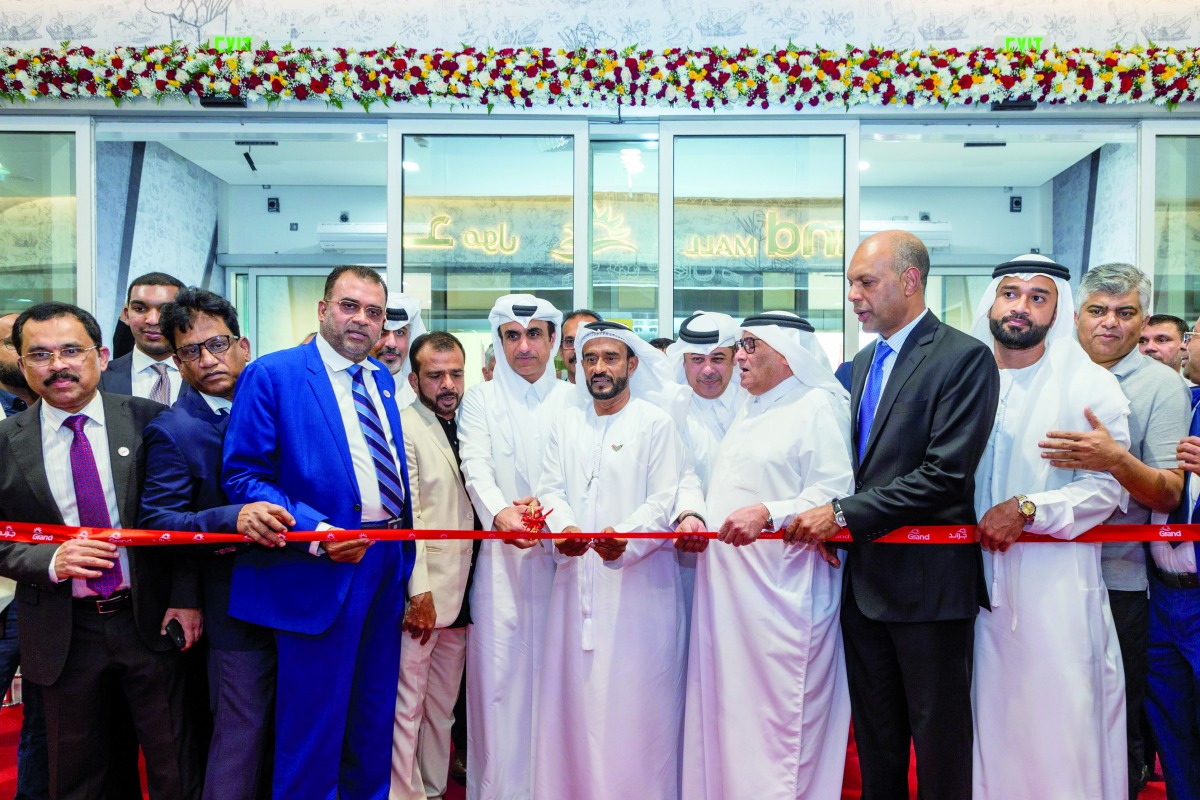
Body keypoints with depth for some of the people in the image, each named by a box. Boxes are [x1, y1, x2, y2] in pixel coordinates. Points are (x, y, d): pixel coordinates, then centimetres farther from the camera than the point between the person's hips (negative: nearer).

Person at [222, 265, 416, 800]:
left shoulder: (382, 379, 13)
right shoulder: (271, 374, -7)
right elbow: (243, 476, -13)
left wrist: (403, 544, 11)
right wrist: (317, 533, -23)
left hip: (388, 564, 7)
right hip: (322, 572, -6)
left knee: (373, 724, 19)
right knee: (314, 726, 4)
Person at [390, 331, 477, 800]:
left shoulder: (468, 429, 13)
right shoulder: (403, 428, -8)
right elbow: (405, 516, -13)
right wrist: (420, 593, -15)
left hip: (459, 596, 7)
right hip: (420, 596, -7)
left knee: (443, 707, 15)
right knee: (407, 708, 0)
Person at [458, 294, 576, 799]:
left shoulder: (574, 400, 10)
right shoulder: (480, 399, 8)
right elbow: (477, 467, -7)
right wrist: (499, 513, -27)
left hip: (561, 555, 1)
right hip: (501, 555, 0)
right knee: (497, 671, -1)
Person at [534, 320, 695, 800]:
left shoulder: (656, 424, 0)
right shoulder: (566, 423, 15)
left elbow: (664, 502, -7)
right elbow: (551, 488, 9)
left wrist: (625, 538, -24)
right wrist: (563, 528, -12)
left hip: (639, 582, -4)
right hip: (577, 578, 4)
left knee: (637, 701, -2)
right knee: (574, 695, 6)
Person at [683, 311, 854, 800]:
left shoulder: (817, 407, -6)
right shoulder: (750, 411, 21)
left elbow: (834, 494, -16)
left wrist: (767, 514, -25)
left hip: (780, 590, -8)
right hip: (727, 585, 8)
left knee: (777, 712, -3)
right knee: (725, 702, 11)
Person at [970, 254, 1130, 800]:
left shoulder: (1090, 384, -1)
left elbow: (1106, 487, -9)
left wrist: (1027, 509, -19)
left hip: (1056, 583, -3)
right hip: (980, 576, 3)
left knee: (1058, 723, 0)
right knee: (990, 717, 10)